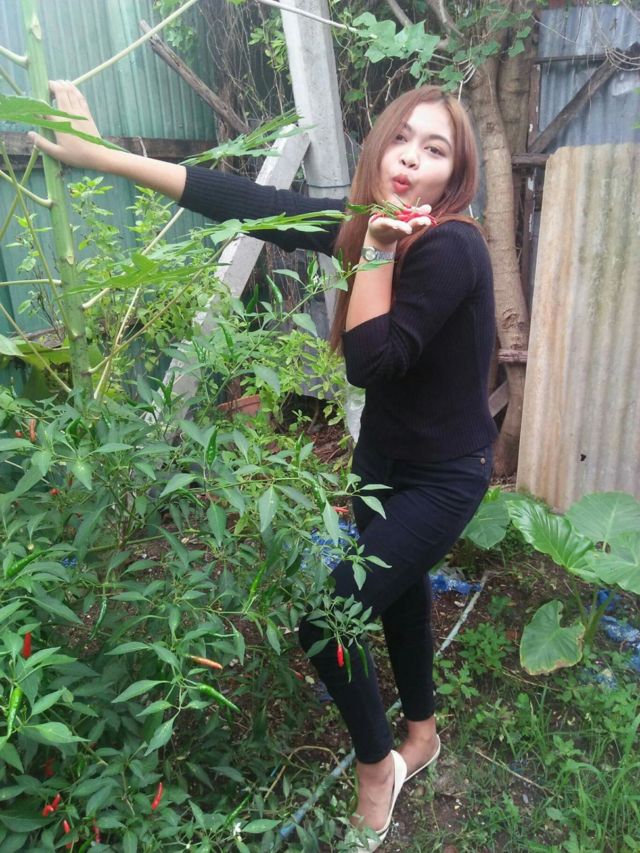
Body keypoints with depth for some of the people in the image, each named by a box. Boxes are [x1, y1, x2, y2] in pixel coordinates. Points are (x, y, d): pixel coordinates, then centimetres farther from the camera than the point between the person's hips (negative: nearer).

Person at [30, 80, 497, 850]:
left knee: (324, 616, -8)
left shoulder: (450, 248, -24)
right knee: (398, 588, 22)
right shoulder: (371, 221, -3)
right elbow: (251, 204, -7)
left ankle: (377, 765, 23)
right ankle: (420, 736, 50)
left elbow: (372, 361, -28)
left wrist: (375, 252, -25)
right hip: (385, 459, 8)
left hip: (442, 475, -7)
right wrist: (101, 154, -8)